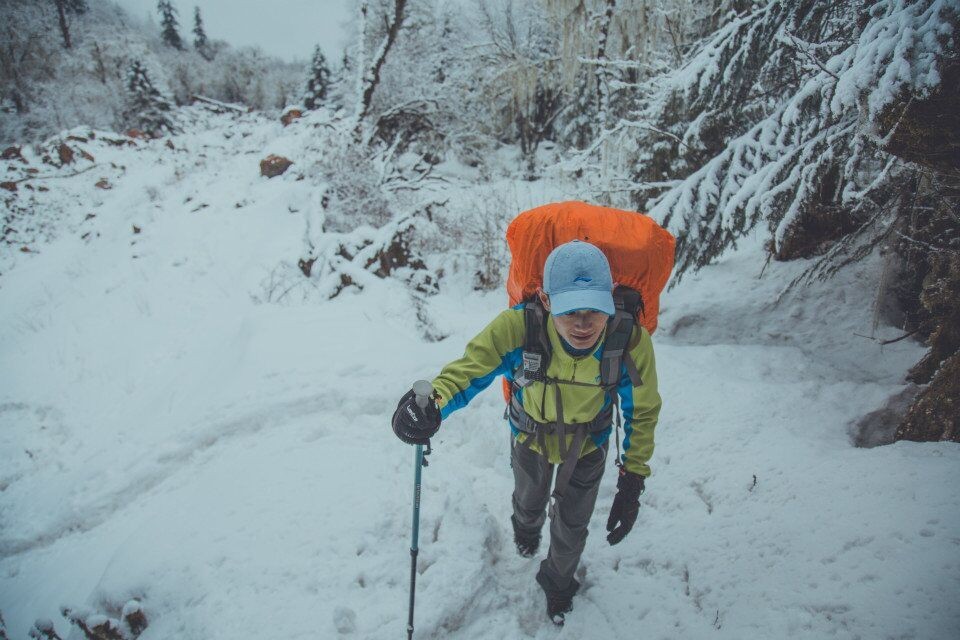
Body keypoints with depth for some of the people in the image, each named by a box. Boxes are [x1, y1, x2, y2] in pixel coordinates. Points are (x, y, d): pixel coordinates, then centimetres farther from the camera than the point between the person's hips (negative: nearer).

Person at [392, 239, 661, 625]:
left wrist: (632, 482, -16)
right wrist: (433, 403, -57)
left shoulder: (630, 341, -35)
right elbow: (469, 370, -34)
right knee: (529, 500, 32)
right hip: (531, 434, 1)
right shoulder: (518, 327, -41)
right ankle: (526, 525, 73)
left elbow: (641, 412, -18)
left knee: (571, 526, 21)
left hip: (588, 444, 0)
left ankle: (558, 582, 57)